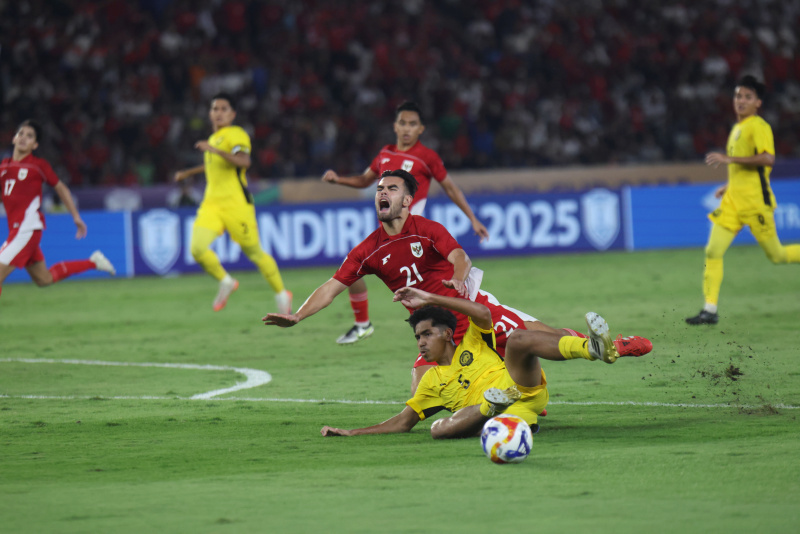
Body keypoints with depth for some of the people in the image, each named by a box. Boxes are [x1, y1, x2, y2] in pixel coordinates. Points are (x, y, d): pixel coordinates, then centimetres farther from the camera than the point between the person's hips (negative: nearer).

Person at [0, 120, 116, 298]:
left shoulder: (39, 165, -4)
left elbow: (61, 189, 6)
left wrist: (76, 217, 9)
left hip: (28, 228, -7)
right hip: (15, 229, 7)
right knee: (44, 279, 20)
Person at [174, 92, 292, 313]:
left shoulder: (236, 135, -8)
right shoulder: (214, 138, 19)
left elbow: (244, 162, -28)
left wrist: (215, 150, -37)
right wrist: (189, 172, 44)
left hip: (236, 204, -7)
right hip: (211, 204, 7)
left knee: (255, 253, 2)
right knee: (197, 249, -16)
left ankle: (281, 294, 23)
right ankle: (226, 282, 8)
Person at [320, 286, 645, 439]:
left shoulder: (472, 345, 23)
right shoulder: (432, 380, 32)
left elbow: (483, 314, 2)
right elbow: (403, 422, 32)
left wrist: (430, 299, 3)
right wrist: (350, 433, 25)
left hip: (525, 392, -1)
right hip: (493, 418, 1)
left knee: (517, 340, -31)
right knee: (439, 429, -30)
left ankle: (593, 348, -52)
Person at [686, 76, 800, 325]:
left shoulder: (759, 127, -10)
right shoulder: (737, 128, 17)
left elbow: (768, 159, -26)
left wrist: (729, 159, -26)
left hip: (756, 201, -8)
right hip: (733, 201, 8)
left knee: (777, 255, 0)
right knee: (713, 251, -4)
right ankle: (710, 310, -3)